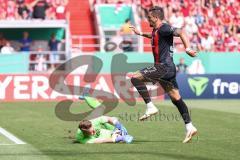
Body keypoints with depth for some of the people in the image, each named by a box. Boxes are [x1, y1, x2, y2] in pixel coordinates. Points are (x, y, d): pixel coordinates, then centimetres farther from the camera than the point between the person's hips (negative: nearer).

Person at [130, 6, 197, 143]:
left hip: (163, 66, -10)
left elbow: (180, 32, -27)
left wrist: (187, 48, -38)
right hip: (168, 68, 10)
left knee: (136, 78, -9)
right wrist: (140, 33, 47)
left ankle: (150, 107, -10)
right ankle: (189, 127, 6)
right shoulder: (156, 30, 18)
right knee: (176, 98, 8)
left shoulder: (164, 28, -12)